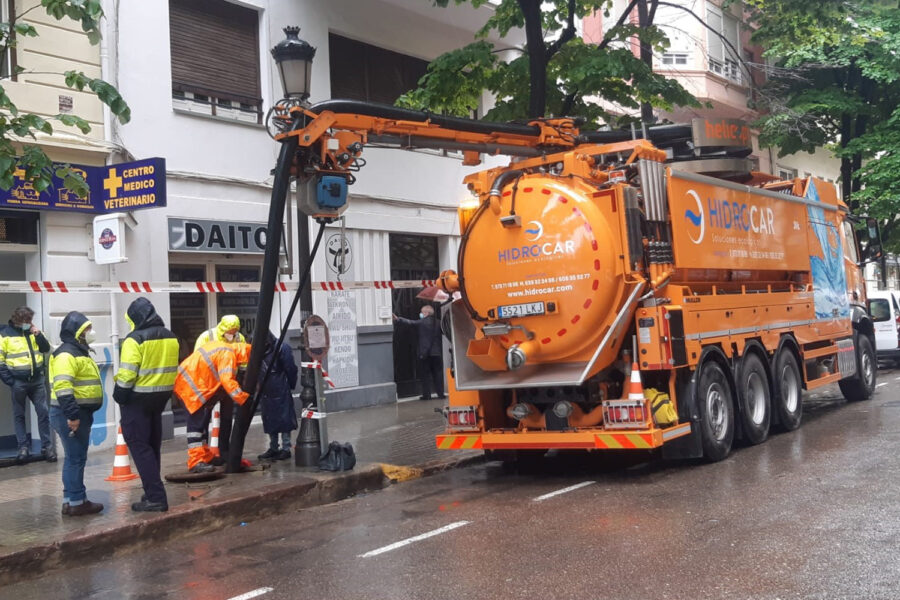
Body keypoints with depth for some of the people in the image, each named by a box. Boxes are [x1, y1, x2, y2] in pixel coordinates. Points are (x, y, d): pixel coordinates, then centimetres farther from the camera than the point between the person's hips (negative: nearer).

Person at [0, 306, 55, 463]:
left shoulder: (33, 332, 8)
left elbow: (46, 349, 9)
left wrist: (38, 335, -8)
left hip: (37, 380, 4)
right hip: (18, 381, -3)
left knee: (43, 413, 2)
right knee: (19, 415, 6)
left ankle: (47, 446, 8)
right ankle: (23, 447, 12)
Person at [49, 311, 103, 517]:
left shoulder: (79, 352, 19)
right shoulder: (67, 354, -16)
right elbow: (62, 387, -26)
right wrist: (72, 415, -29)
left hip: (81, 412, 11)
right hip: (70, 415, -11)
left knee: (76, 457, 14)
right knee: (75, 458, -6)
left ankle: (71, 500, 20)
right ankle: (76, 502, -1)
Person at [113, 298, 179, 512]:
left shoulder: (135, 339, -16)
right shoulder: (170, 337, 8)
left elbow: (127, 374, -19)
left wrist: (119, 396, -8)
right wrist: (164, 390, 17)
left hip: (137, 399, -7)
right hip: (161, 397, 7)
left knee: (139, 446, -2)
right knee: (153, 445, 16)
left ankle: (156, 497, -8)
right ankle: (153, 492, 22)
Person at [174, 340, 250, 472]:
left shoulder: (223, 349, 15)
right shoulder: (228, 354, -16)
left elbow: (224, 379, 18)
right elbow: (227, 381, -27)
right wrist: (244, 398, -29)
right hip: (191, 386, -11)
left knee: (202, 421, 16)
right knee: (197, 423, -11)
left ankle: (204, 457, 24)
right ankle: (196, 462, -12)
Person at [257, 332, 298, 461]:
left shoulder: (282, 348, -13)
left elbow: (291, 369, -10)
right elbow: (257, 371, 11)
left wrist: (290, 386, -2)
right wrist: (260, 390, 8)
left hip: (281, 392, -6)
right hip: (266, 392, 7)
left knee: (284, 419, -1)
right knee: (269, 420, 12)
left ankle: (286, 449, 5)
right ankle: (273, 448, 22)